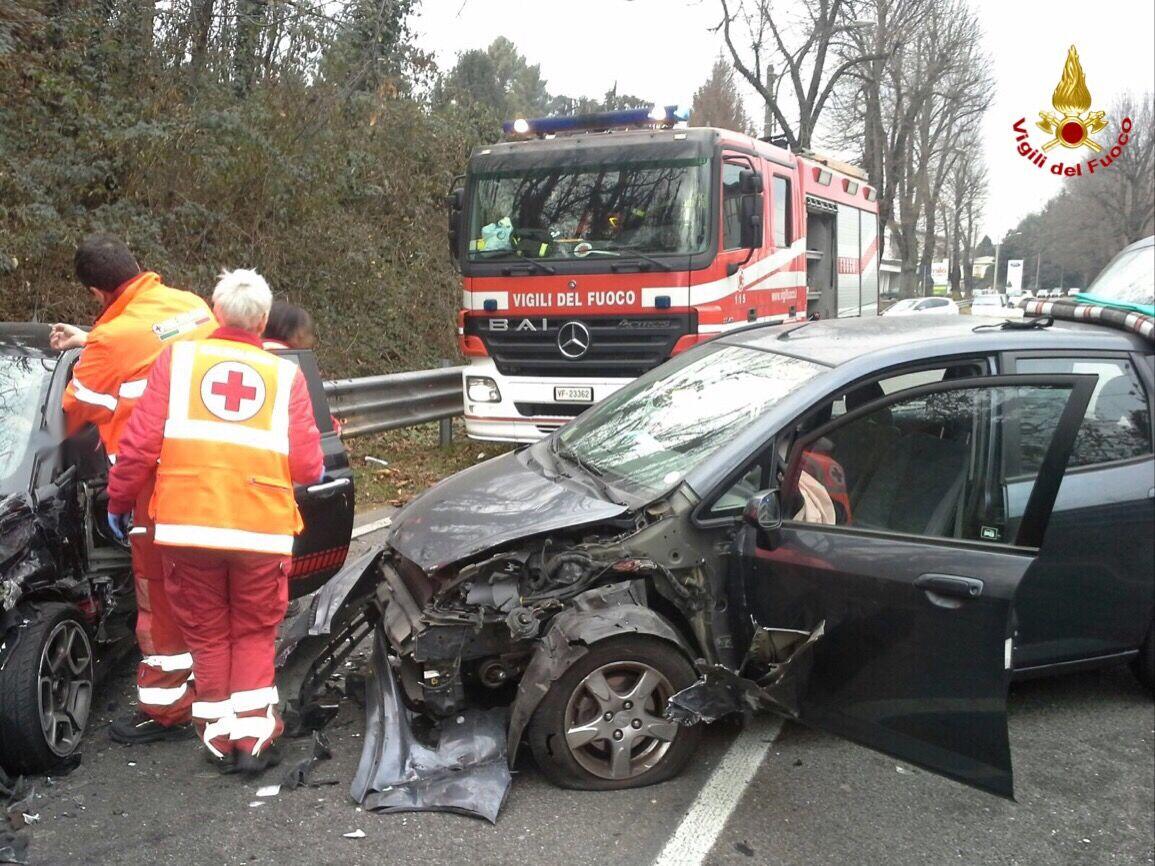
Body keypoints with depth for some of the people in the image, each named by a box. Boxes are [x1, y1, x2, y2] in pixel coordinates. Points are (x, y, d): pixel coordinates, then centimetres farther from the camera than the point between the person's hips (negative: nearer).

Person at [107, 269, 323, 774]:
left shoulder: (178, 360, 4)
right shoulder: (285, 375, 4)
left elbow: (140, 443, -1)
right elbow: (308, 467, 0)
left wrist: (118, 500, 12)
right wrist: (307, 471, 23)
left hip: (188, 526, 0)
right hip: (263, 530, 0)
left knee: (207, 633, 16)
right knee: (254, 634, 16)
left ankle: (218, 736, 22)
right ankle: (253, 736, 13)